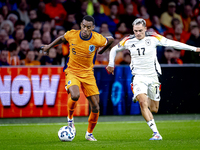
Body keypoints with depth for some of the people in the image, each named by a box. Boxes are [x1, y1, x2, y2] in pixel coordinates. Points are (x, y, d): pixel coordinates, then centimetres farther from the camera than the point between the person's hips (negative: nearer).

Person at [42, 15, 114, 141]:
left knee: (95, 107, -2)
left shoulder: (97, 39, -15)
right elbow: (62, 38, 12)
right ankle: (70, 118, -1)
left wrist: (101, 51, 18)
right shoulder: (72, 35, -12)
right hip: (72, 72, -1)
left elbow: (111, 40, 7)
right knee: (75, 95, -32)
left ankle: (89, 133, 22)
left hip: (88, 73, 1)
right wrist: (49, 46, 20)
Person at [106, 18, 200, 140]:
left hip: (153, 76, 1)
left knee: (154, 109, 5)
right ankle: (156, 133, -26)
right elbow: (114, 49, 17)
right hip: (139, 77, -1)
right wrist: (111, 64, 20)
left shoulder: (153, 38, -5)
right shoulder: (128, 41, -2)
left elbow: (172, 43, 0)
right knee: (143, 103, -24)